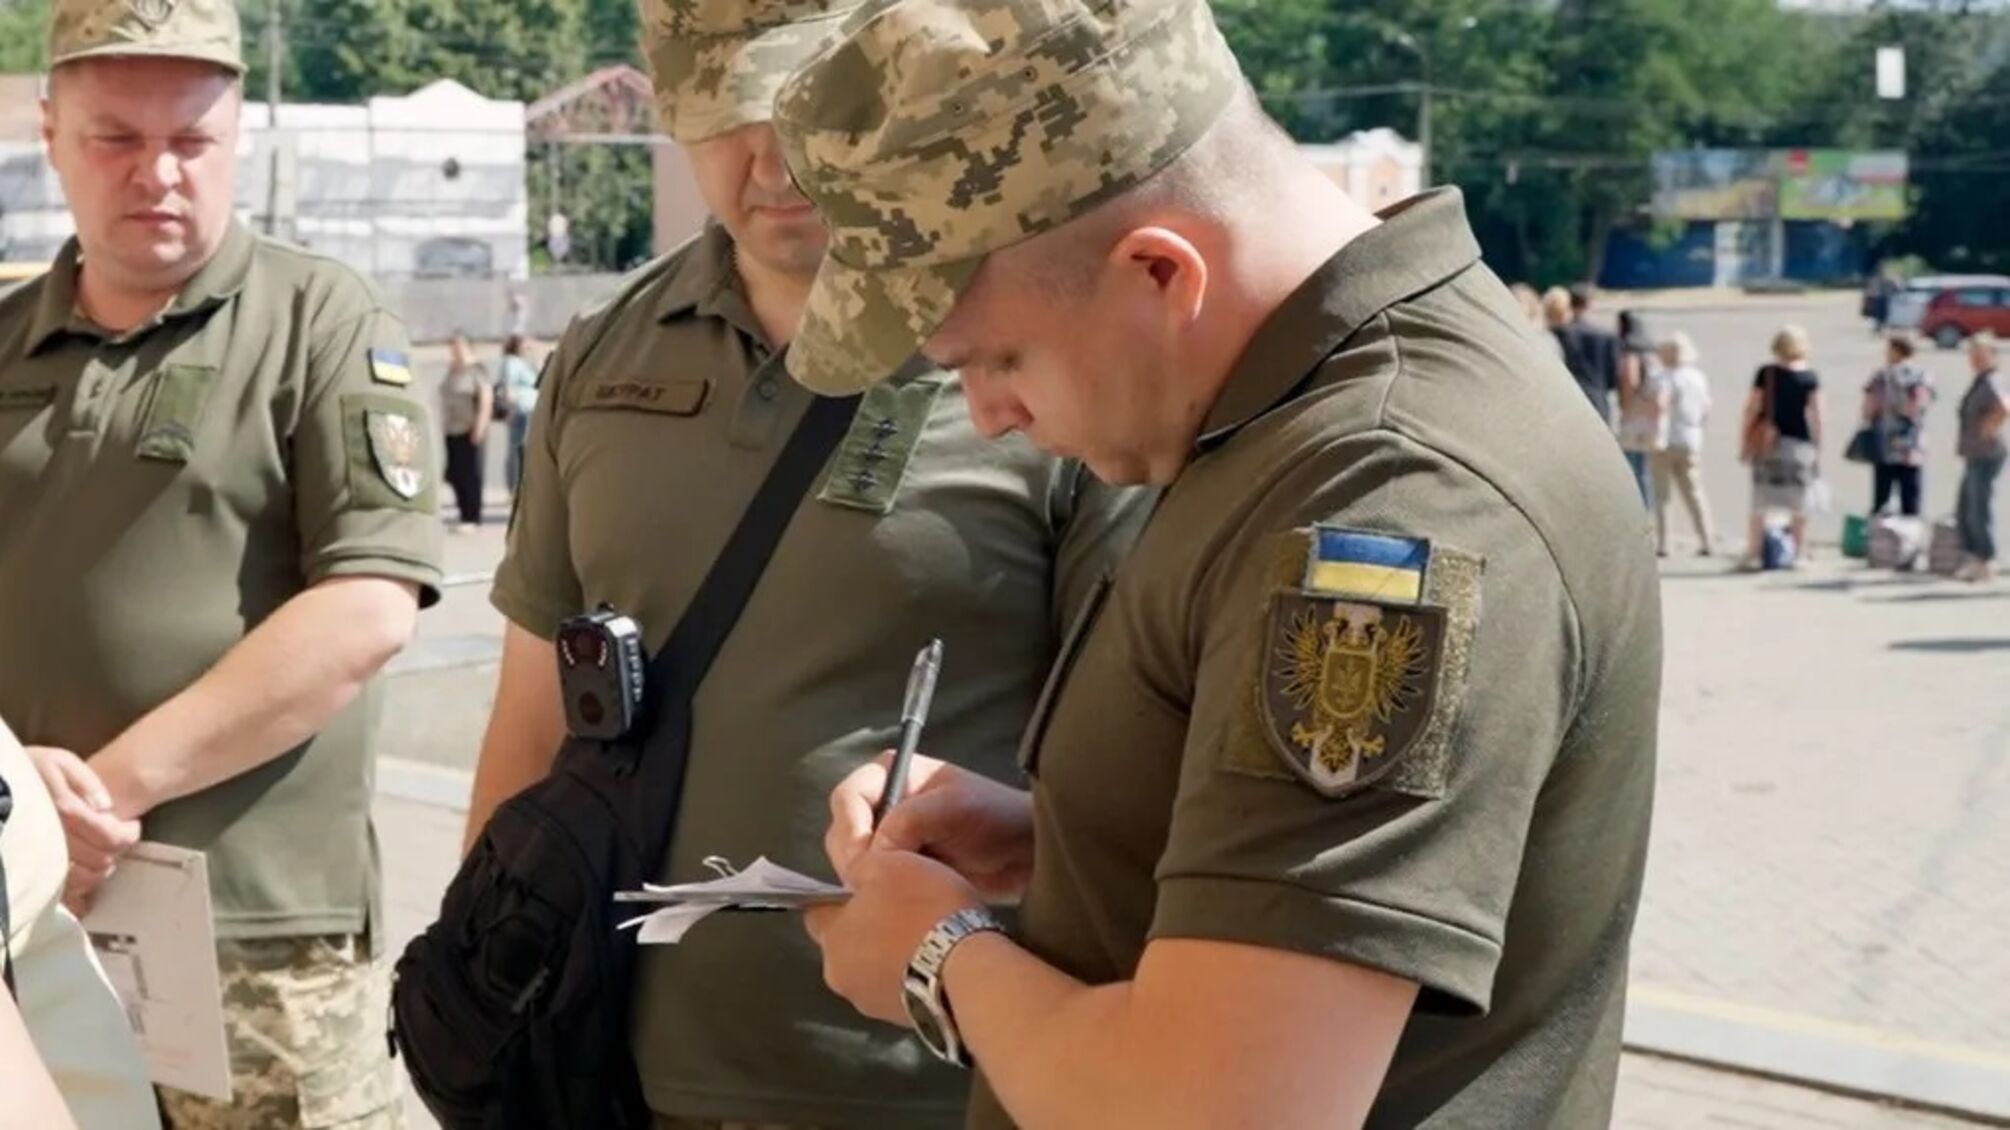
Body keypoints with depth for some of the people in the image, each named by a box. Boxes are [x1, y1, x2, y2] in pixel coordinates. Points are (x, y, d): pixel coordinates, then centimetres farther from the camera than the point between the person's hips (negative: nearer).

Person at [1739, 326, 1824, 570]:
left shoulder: (1766, 374, -1)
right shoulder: (1811, 377, -1)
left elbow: (1752, 409, -2)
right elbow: (1815, 415, -2)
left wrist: (1746, 442, 6)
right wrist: (1818, 449, 5)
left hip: (1768, 443, 0)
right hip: (1800, 443, 0)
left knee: (1760, 502, 3)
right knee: (1799, 503, 6)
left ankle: (1753, 553, 1)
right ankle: (1799, 553, 7)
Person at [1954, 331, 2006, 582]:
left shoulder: (1991, 383, -16)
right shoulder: (1979, 383, 13)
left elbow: (2005, 407, -35)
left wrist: (1990, 428, -22)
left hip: (1986, 456, -10)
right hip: (1974, 457, 10)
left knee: (1980, 510, -4)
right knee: (1964, 513, 13)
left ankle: (1987, 562, 4)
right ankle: (1974, 558, 21)